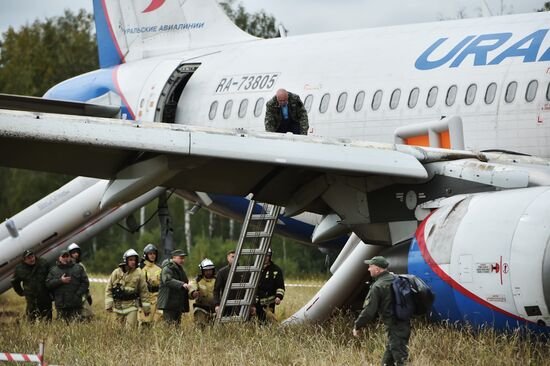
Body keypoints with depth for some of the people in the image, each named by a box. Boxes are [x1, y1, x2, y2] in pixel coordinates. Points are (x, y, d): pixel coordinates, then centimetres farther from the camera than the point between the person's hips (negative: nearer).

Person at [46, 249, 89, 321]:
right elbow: (48, 283, 2)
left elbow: (85, 283, 6)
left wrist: (78, 294, -6)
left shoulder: (78, 268, 11)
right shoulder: (54, 270, 12)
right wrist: (60, 281, -11)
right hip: (60, 306, 1)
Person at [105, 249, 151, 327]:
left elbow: (143, 291, 4)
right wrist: (108, 304, -5)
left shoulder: (139, 274, -1)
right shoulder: (116, 272, -1)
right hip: (118, 306, 2)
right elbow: (109, 289, 2)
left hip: (131, 306, -2)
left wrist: (146, 307, 5)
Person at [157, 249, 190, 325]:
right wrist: (182, 284, -37)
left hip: (179, 304, 9)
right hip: (169, 304, -9)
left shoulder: (180, 269, 21)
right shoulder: (167, 269, -9)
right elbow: (167, 280, -27)